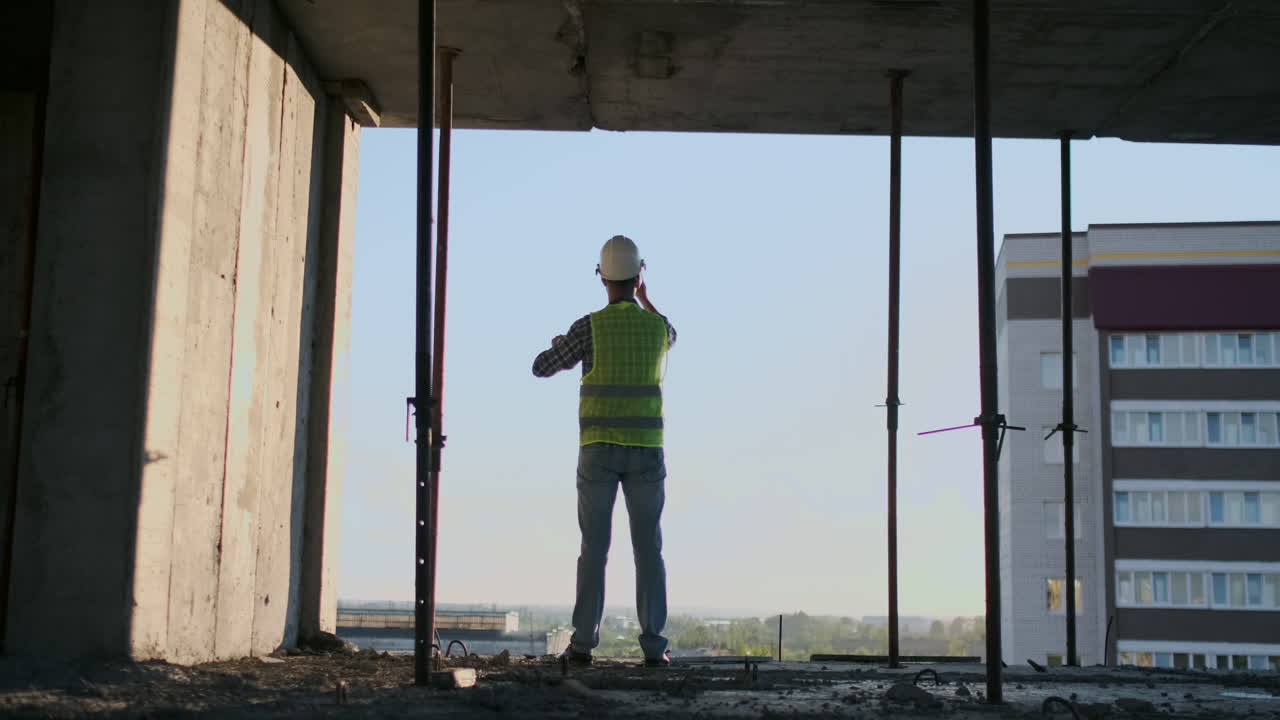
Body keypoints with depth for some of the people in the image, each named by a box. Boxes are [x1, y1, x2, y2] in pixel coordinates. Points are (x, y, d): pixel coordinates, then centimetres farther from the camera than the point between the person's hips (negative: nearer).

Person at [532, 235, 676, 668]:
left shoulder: (590, 327, -6)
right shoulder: (657, 326, 3)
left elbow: (541, 368, 6)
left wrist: (561, 345, 29)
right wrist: (646, 298, 47)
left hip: (598, 450, -1)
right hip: (645, 451, 1)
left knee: (594, 547, 3)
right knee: (648, 548, 4)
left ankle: (583, 644, 1)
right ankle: (653, 646, -1)